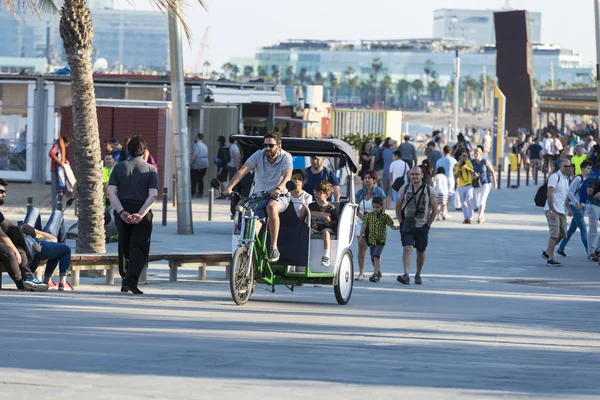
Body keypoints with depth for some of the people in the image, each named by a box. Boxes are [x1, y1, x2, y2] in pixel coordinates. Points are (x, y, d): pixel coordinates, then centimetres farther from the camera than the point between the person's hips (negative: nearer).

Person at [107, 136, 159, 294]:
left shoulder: (119, 167, 5)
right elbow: (153, 195, -10)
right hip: (142, 211, -2)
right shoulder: (150, 169, 1)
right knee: (139, 248, -1)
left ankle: (125, 280, 22)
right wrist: (141, 214, -15)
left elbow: (111, 192, -5)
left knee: (124, 247, 15)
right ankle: (131, 281, -16)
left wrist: (121, 211, -12)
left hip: (122, 212, 2)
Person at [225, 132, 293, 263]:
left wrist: (279, 189, -47)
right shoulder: (259, 155, -4)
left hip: (280, 196, -3)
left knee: (272, 207, -37)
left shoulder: (286, 157, -8)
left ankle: (273, 247, -30)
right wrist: (230, 187, -32)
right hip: (260, 195, 3)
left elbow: (287, 176, -25)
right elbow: (243, 170, -16)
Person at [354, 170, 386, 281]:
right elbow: (356, 210, 7)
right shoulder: (360, 193, 8)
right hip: (362, 222, 3)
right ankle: (361, 273, 1)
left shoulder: (379, 192, -2)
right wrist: (363, 218, -11)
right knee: (361, 246, -2)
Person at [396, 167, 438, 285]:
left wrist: (428, 224, -2)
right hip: (407, 225, 0)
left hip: (422, 226, 0)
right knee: (407, 249, -15)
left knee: (421, 252, 10)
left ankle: (418, 275, 26)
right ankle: (406, 275, -24)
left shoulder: (429, 190, -1)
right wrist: (401, 222, 2)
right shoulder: (404, 189, 3)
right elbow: (398, 206, 11)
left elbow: (435, 210, 4)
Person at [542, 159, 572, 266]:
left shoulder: (566, 178, 17)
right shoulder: (555, 177, -12)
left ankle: (546, 252, 21)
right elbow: (549, 194, -19)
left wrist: (569, 208, 23)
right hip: (552, 210, -9)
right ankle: (550, 258, -6)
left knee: (562, 234, 9)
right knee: (554, 234, -11)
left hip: (561, 210, 9)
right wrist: (551, 211, -24)